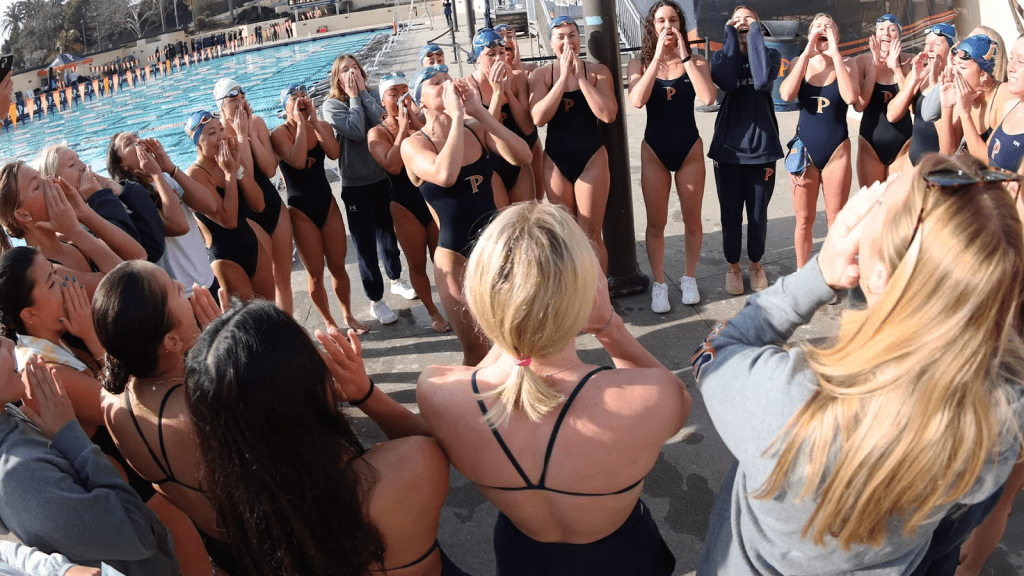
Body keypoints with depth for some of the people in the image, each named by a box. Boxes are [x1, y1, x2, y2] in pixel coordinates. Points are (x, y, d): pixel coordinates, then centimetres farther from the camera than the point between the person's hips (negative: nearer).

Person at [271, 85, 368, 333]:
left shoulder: (321, 126, 2)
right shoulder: (280, 133, -11)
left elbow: (333, 153, -18)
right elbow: (298, 161, -29)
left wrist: (314, 120, -19)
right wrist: (301, 123, -23)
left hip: (328, 204, 4)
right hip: (301, 211, -3)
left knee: (338, 267, 11)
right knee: (316, 274, 5)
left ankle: (348, 315, 29)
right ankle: (329, 323, 23)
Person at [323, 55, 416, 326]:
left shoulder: (372, 96, 4)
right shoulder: (331, 105, -7)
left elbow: (380, 120, -17)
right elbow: (356, 131, -23)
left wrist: (363, 91, -12)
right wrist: (354, 96, -13)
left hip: (383, 177, 4)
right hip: (355, 184, -3)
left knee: (388, 232, 19)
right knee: (366, 243, 2)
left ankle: (395, 279, 42)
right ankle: (376, 300, 15)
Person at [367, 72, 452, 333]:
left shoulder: (419, 121, 2)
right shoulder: (377, 132, -6)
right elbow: (393, 165, -22)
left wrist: (415, 120, -19)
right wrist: (402, 128, -18)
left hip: (433, 197, 2)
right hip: (405, 205, -2)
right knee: (417, 263, 8)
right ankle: (433, 312, 24)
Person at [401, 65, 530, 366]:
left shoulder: (476, 129, 3)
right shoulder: (414, 144, -10)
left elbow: (522, 157, -13)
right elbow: (445, 175, -31)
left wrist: (479, 111, -16)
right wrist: (457, 115, -23)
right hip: (456, 257, -4)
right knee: (475, 351, 6)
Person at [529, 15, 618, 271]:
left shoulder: (597, 71, -3)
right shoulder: (541, 74, -1)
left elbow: (608, 115, -16)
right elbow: (538, 118, -16)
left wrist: (580, 77, -16)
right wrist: (564, 77, -16)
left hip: (592, 158, -2)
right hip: (555, 160, 2)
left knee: (591, 235, 1)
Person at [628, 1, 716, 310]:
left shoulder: (696, 61, -3)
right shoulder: (640, 63, -2)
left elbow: (708, 97, -22)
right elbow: (636, 100, -22)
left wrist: (684, 56, -20)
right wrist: (658, 57, -21)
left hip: (690, 149, 0)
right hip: (654, 151, 0)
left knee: (692, 220, 10)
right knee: (656, 223, 6)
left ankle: (689, 278, 29)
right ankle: (659, 284, 21)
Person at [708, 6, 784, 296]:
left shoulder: (770, 54, 4)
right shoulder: (722, 56, 5)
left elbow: (763, 80, -21)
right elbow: (727, 82, -19)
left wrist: (755, 33, -13)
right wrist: (731, 38, -10)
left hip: (761, 147, 0)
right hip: (728, 148, 0)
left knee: (758, 214, 8)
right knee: (731, 214, 7)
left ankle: (756, 264, 29)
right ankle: (733, 267, 26)